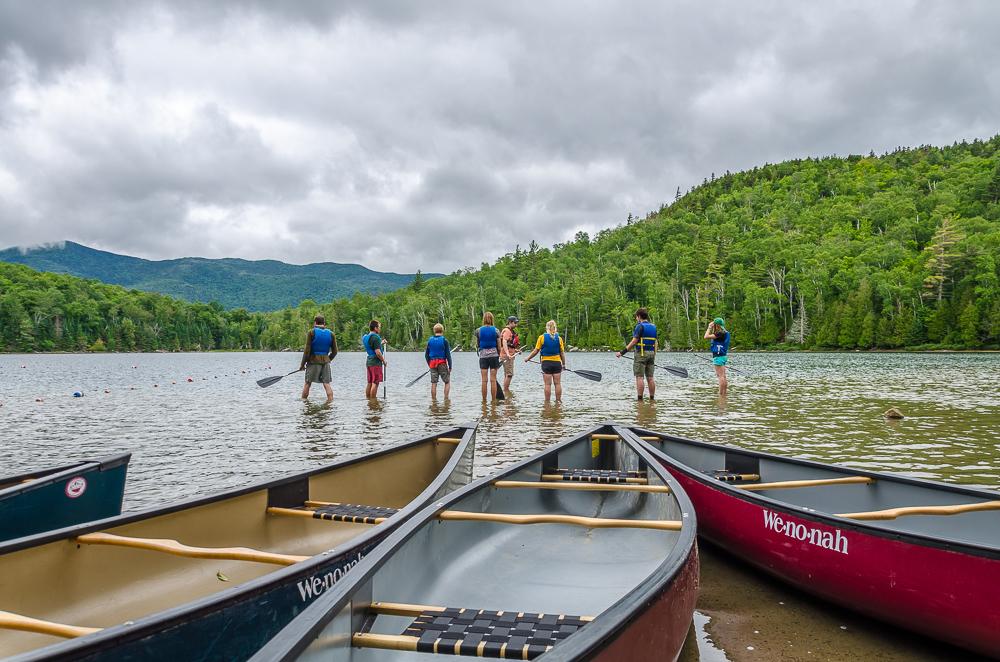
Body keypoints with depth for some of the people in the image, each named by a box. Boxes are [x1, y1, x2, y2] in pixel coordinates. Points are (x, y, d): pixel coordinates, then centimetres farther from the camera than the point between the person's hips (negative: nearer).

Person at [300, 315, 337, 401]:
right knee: (326, 383, 3)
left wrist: (302, 364, -2)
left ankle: (303, 401, 16)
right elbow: (334, 352, 8)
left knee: (308, 383, 9)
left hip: (313, 361, -3)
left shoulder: (311, 332, -6)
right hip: (325, 361, 3)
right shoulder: (331, 334, 5)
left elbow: (307, 350, -9)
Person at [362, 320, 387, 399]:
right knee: (375, 383, -5)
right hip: (375, 362, -9)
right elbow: (378, 352, -21)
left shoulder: (365, 337, 13)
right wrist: (383, 360, -8)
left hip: (368, 361, 9)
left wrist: (381, 343, 25)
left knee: (369, 383, 13)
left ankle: (368, 399, 17)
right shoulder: (375, 337, -16)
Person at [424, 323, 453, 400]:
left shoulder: (430, 340, 6)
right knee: (447, 382, 7)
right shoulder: (444, 340, -6)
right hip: (442, 363, -4)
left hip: (432, 364, 4)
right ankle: (446, 399, 1)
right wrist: (450, 366, -3)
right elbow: (448, 354, -7)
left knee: (433, 383, 6)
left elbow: (426, 355, 10)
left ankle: (433, 400, 8)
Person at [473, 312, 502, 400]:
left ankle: (484, 400, 7)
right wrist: (498, 356, 14)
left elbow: (477, 345, 7)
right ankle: (494, 400, 6)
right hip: (494, 355, 0)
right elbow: (499, 347, 1)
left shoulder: (478, 331, -1)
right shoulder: (496, 330, -1)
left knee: (484, 380, 4)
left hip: (483, 356, 0)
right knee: (493, 380, 3)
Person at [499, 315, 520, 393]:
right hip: (507, 356, -11)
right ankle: (505, 392, -9)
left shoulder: (510, 331, 19)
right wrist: (507, 354, -37)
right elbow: (504, 343, -27)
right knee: (509, 374, -12)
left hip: (509, 355, 11)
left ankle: (506, 391, 22)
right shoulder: (507, 331, -13)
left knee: (507, 375, 15)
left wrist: (515, 350, 26)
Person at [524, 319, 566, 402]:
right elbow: (562, 353, 3)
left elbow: (536, 351, -3)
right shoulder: (559, 338, 1)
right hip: (557, 362, 1)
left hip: (546, 362, -1)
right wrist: (564, 364, 14)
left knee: (548, 384, 2)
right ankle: (558, 400, 10)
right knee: (558, 383, 7)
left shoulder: (542, 337, -4)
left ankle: (547, 402, 5)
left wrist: (528, 358, 9)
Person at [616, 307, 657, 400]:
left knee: (639, 377, -5)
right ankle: (652, 398, 11)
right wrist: (654, 355, 22)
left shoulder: (640, 326, -9)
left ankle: (640, 399, -8)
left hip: (641, 353, -7)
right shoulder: (653, 326, 13)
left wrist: (622, 352, -15)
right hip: (651, 353, 7)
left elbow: (634, 341, -15)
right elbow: (655, 343, 15)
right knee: (650, 378, 9)